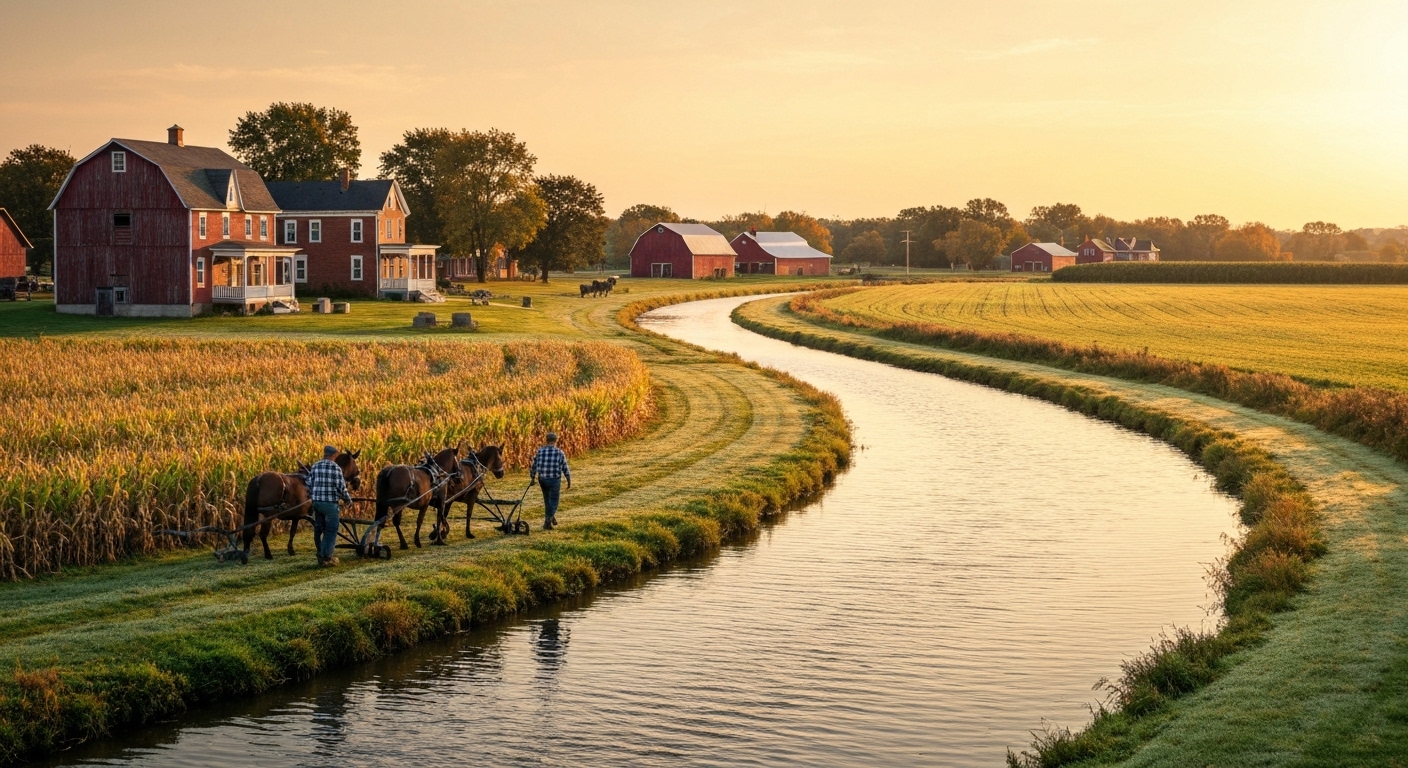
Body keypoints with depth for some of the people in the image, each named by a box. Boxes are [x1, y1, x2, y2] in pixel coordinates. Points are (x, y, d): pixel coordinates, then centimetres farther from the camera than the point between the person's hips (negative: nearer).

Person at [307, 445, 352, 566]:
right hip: (330, 503, -6)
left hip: (316, 502, 6)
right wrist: (348, 499, 6)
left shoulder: (315, 467, 7)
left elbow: (309, 485, 9)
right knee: (331, 530, 2)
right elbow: (341, 487, -10)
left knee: (319, 529, 14)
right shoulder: (335, 468, -9)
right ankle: (326, 557, 0)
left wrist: (311, 497, 25)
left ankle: (321, 555, 22)